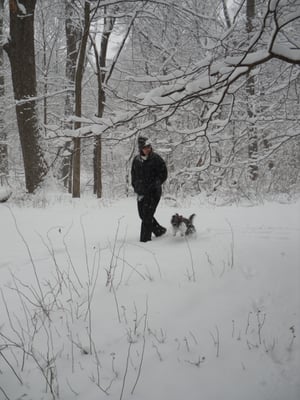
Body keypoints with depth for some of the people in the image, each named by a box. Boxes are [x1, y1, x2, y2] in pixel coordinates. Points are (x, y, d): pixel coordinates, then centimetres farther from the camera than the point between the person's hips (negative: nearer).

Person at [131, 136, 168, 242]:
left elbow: (164, 174, -5)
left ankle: (145, 239, -4)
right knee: (143, 215, 13)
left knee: (147, 216, -10)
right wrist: (136, 186, 9)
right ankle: (159, 230, 32)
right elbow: (133, 174, 20)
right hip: (141, 192, 6)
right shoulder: (136, 160, 7)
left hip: (153, 192, -6)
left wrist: (155, 185, -13)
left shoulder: (156, 158, -8)